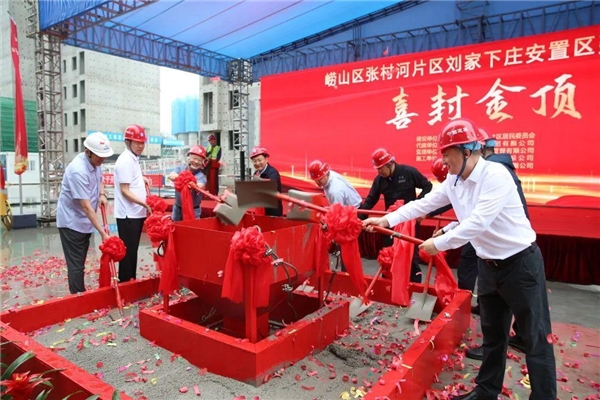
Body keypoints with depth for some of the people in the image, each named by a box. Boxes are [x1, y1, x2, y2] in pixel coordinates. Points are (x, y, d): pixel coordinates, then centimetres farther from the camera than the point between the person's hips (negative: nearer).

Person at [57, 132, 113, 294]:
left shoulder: (95, 162, -2)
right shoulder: (78, 170, -28)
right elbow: (86, 206, -30)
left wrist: (102, 194, -1)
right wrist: (103, 233, -31)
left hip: (84, 222, 9)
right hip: (72, 222, -8)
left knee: (80, 263, 18)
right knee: (76, 265, -2)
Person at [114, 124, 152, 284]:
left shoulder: (133, 159, 12)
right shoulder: (125, 161, -15)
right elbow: (125, 191, -19)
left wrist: (142, 178, 11)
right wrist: (144, 204, -24)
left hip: (136, 213, 9)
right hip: (128, 215, -9)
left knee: (133, 250, 16)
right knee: (128, 252, -1)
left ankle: (131, 281, 26)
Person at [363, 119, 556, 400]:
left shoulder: (496, 175, -24)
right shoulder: (453, 181, 0)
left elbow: (478, 223, -30)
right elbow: (423, 204, 1)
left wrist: (439, 244, -24)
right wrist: (386, 220, -6)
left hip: (521, 262, -7)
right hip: (488, 264, 8)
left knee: (536, 337, 3)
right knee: (492, 333, 18)